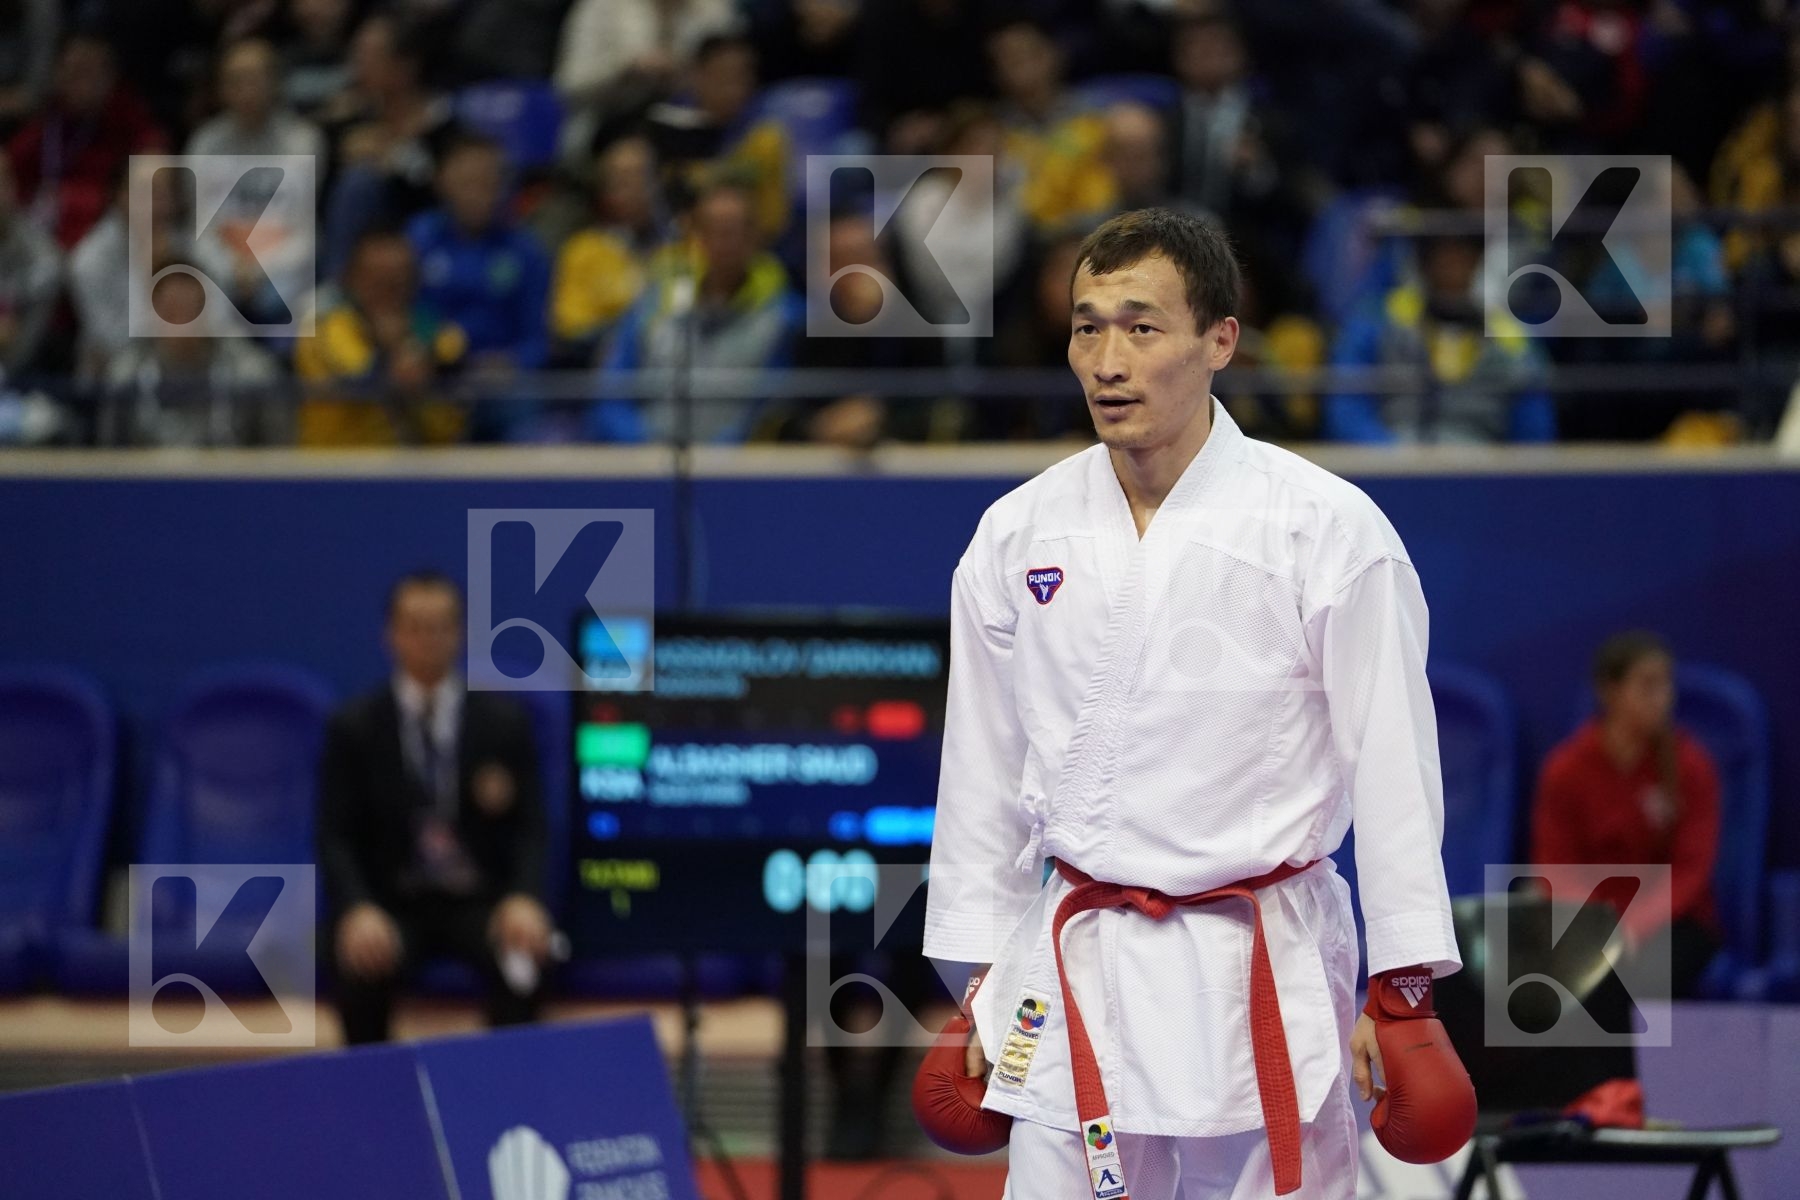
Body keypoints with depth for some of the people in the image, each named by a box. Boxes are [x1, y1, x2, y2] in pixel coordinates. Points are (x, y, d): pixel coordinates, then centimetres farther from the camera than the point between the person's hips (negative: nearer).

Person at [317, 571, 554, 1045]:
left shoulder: (505, 722, 4)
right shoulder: (354, 728, 2)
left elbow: (528, 828, 1)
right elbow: (336, 838, -2)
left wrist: (525, 899, -20)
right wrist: (359, 911, -23)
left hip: (481, 903, 0)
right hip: (393, 904, 0)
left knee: (525, 961, -32)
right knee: (360, 965, -34)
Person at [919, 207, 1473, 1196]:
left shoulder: (1327, 529, -7)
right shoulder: (1017, 537, 4)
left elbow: (1391, 762, -6)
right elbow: (984, 771, 12)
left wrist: (1401, 987, -7)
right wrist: (981, 981, 14)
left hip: (1261, 976, -3)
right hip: (1078, 967, 3)